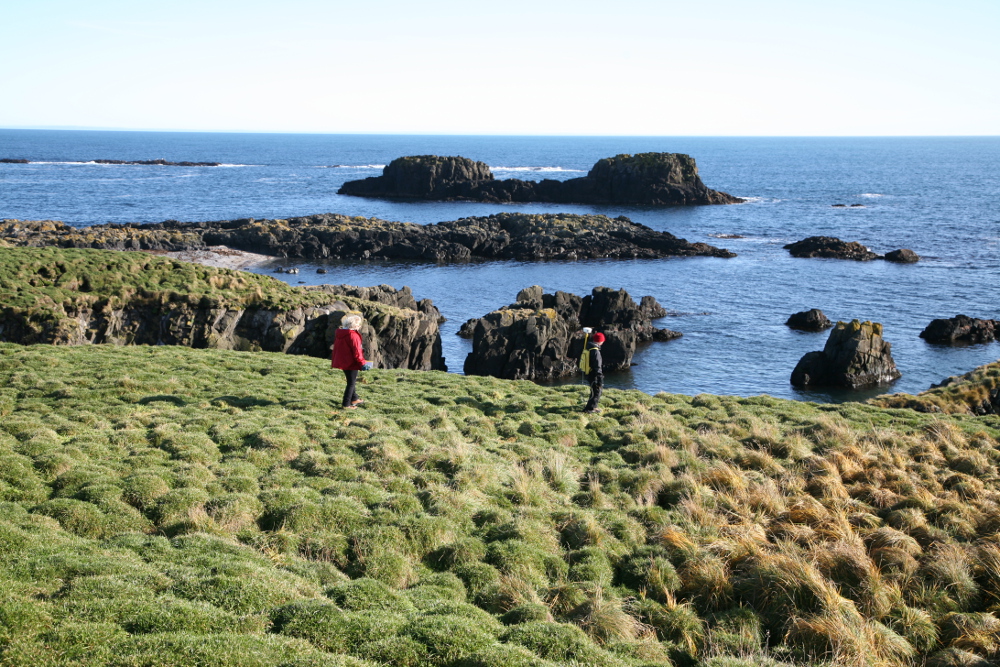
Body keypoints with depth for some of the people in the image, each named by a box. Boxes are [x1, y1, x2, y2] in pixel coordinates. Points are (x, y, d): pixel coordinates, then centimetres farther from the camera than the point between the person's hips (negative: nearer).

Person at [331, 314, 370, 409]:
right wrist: (362, 363, -13)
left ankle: (354, 399, 37)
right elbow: (356, 351, -21)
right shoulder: (353, 336, -21)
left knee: (351, 382, 24)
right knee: (351, 383, 2)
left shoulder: (339, 333, 6)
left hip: (341, 361, 9)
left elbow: (336, 347, 16)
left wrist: (334, 360, 25)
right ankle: (347, 404, 4)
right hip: (351, 363, -9)